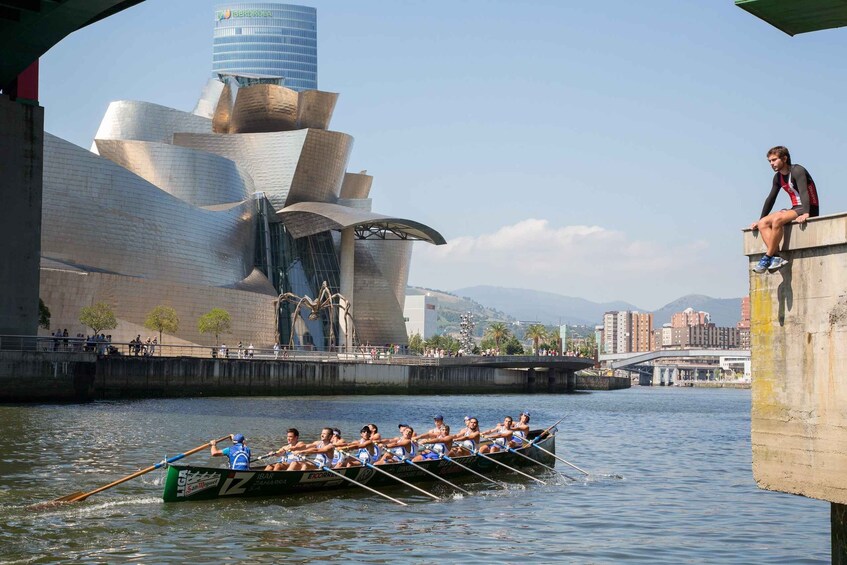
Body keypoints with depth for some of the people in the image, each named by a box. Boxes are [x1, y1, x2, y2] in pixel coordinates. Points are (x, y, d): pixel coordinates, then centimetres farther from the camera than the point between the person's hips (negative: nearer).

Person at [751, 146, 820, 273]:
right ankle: (776, 257, -26)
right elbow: (770, 199, 19)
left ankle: (768, 257, -26)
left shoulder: (797, 171, -12)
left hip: (809, 210, -9)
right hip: (795, 209, 9)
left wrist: (805, 214, -40)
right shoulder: (778, 177, 13)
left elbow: (803, 192, -26)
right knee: (763, 224, -9)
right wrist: (759, 220, 15)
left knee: (777, 219, -32)